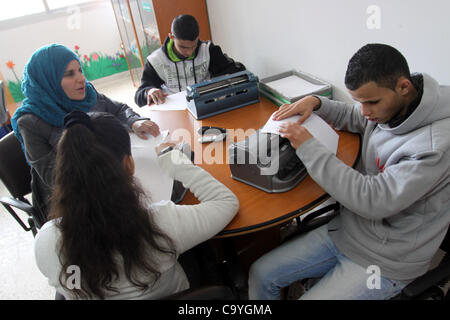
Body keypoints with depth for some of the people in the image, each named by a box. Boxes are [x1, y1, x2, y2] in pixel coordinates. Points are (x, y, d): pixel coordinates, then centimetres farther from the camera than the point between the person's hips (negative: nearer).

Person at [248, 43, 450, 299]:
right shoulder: (388, 107, -4)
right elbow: (350, 117, 18)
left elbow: (373, 201, -31)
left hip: (384, 262, -7)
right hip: (344, 230, 7)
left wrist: (308, 147, -27)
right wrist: (315, 103, -3)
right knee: (261, 274, 4)